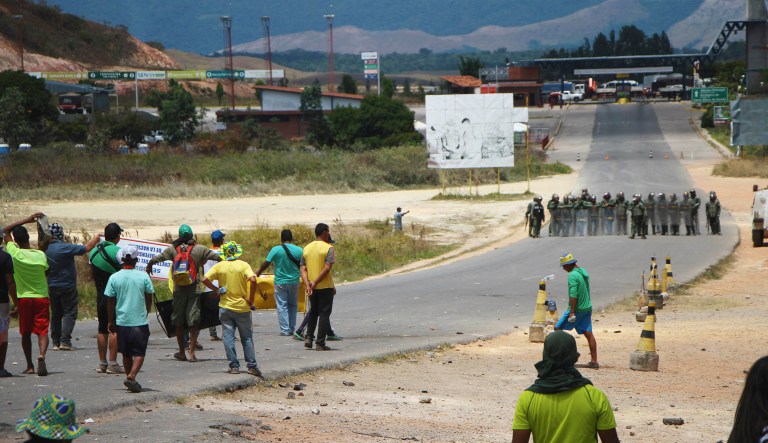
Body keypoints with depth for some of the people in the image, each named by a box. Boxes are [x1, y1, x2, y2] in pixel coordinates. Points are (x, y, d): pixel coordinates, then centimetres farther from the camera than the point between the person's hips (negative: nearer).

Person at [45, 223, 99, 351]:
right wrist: (95, 239, -1)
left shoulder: (44, 249, 0)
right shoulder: (64, 248, -18)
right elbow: (87, 248, -17)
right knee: (69, 313, -1)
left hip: (52, 286, 6)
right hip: (67, 286, -6)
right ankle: (65, 341, -11)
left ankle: (56, 342, 13)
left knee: (56, 314, 13)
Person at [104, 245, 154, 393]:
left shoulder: (114, 278, -4)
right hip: (140, 321, -2)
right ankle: (131, 376, -19)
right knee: (139, 353, 0)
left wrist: (111, 321, 11)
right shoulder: (143, 276, -5)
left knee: (126, 354, 15)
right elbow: (149, 300, 2)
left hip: (122, 322, 2)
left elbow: (110, 302, 0)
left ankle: (130, 379, 20)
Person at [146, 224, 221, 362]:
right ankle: (192, 353, -4)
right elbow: (217, 257, -2)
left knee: (179, 322, 12)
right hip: (194, 289, -1)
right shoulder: (199, 249, -3)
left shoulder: (172, 249, -1)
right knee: (193, 322, 1)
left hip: (179, 290, 1)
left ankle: (182, 353, 17)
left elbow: (154, 259, -1)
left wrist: (148, 267, 19)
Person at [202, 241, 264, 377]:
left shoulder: (219, 266, -1)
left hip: (225, 307, 1)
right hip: (242, 307, -1)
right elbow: (253, 280, -19)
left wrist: (216, 290, 4)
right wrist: (251, 300, -10)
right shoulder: (243, 265, -6)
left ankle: (234, 366, 2)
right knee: (247, 337, 8)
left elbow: (205, 279, -8)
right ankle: (252, 365, 4)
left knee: (228, 337, 5)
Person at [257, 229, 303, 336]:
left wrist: (258, 273, 10)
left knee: (282, 306, 2)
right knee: (293, 305, 15)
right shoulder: (299, 250, -4)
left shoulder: (276, 250, -10)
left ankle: (285, 330, -3)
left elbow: (266, 263, -7)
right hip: (294, 282, 2)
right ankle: (292, 329, 16)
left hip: (280, 282, -2)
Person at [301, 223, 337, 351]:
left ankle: (308, 338, 13)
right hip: (325, 286, -5)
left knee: (313, 312, 22)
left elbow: (303, 269, 1)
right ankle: (320, 343, -1)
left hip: (311, 288, 5)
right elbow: (327, 268, -20)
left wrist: (308, 284, -6)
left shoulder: (307, 248, 8)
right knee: (324, 314, 1)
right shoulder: (328, 248, -10)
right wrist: (315, 282, -16)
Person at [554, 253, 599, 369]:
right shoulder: (584, 272, 13)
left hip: (577, 308, -8)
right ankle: (594, 361, 3)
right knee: (588, 333, 6)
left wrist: (572, 312, -22)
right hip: (587, 307, 9)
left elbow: (573, 295, -22)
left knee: (558, 328, 3)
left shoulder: (573, 276, -16)